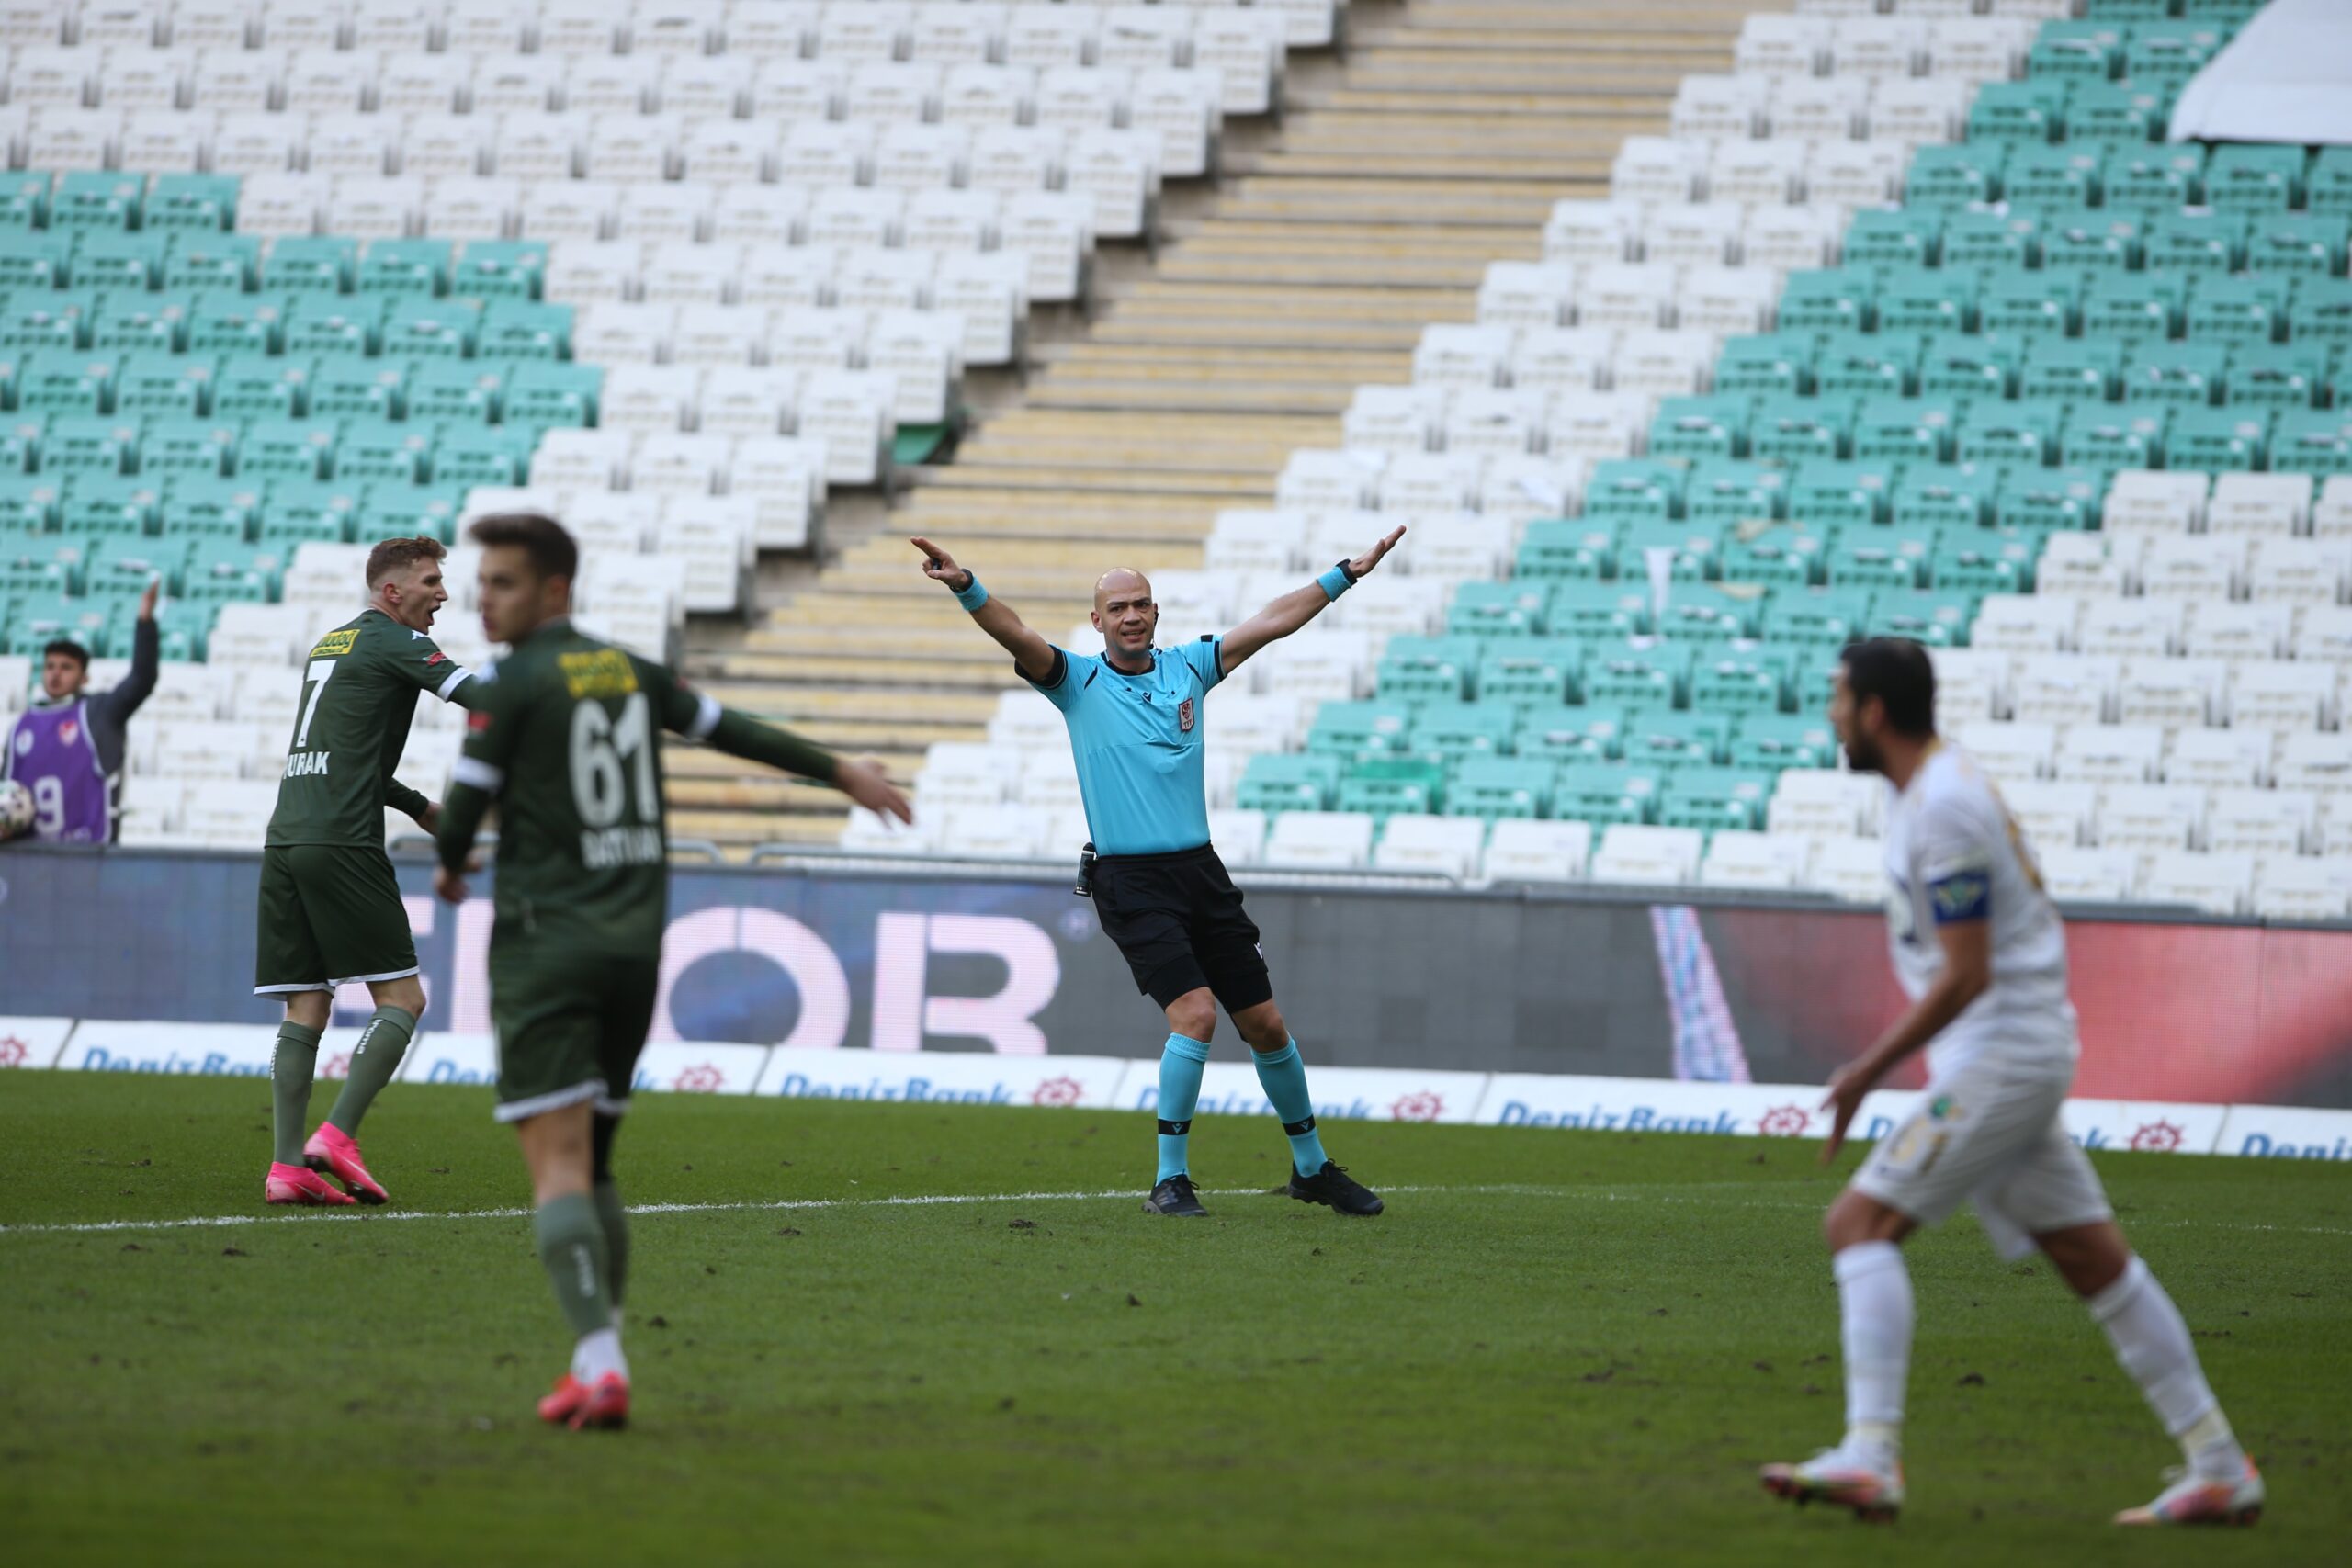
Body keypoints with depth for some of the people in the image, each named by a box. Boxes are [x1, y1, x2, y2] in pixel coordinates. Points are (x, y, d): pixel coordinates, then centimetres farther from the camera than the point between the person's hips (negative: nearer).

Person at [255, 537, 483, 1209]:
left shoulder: (330, 645, 24)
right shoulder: (392, 642, -2)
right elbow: (474, 694, -15)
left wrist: (417, 806, 29)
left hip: (286, 843, 8)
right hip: (341, 845, -8)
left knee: (305, 1009, 6)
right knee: (401, 998, -2)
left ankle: (286, 1165, -3)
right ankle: (336, 1135, -13)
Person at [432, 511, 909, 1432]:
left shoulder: (513, 684, -8)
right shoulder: (628, 672, 12)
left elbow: (463, 813, -7)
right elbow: (731, 730, 24)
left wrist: (451, 869, 17)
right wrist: (840, 771, 37)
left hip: (545, 944, -6)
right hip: (634, 946, 6)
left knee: (558, 1167, -12)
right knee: (591, 1164, 16)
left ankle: (599, 1364, -25)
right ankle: (596, 1357, 13)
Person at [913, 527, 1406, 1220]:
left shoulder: (1188, 668, 11)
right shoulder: (1079, 681, -1)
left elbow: (1273, 621, 15)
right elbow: (1018, 637, -18)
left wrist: (1350, 572, 16)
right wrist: (966, 588, -35)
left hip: (1201, 871, 5)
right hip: (1132, 882, -5)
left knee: (1266, 1024, 8)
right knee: (1195, 1013, -21)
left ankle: (1312, 1167, 25)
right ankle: (1170, 1180, -11)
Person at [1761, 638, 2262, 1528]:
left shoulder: (1943, 810, -17)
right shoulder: (1927, 792, 14)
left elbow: (1964, 978, -20)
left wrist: (1869, 1072, -15)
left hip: (2000, 1053, -10)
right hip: (2025, 1050, 10)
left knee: (1862, 1222, -13)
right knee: (2093, 1259, 10)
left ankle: (1870, 1456, -23)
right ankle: (2219, 1472, 11)